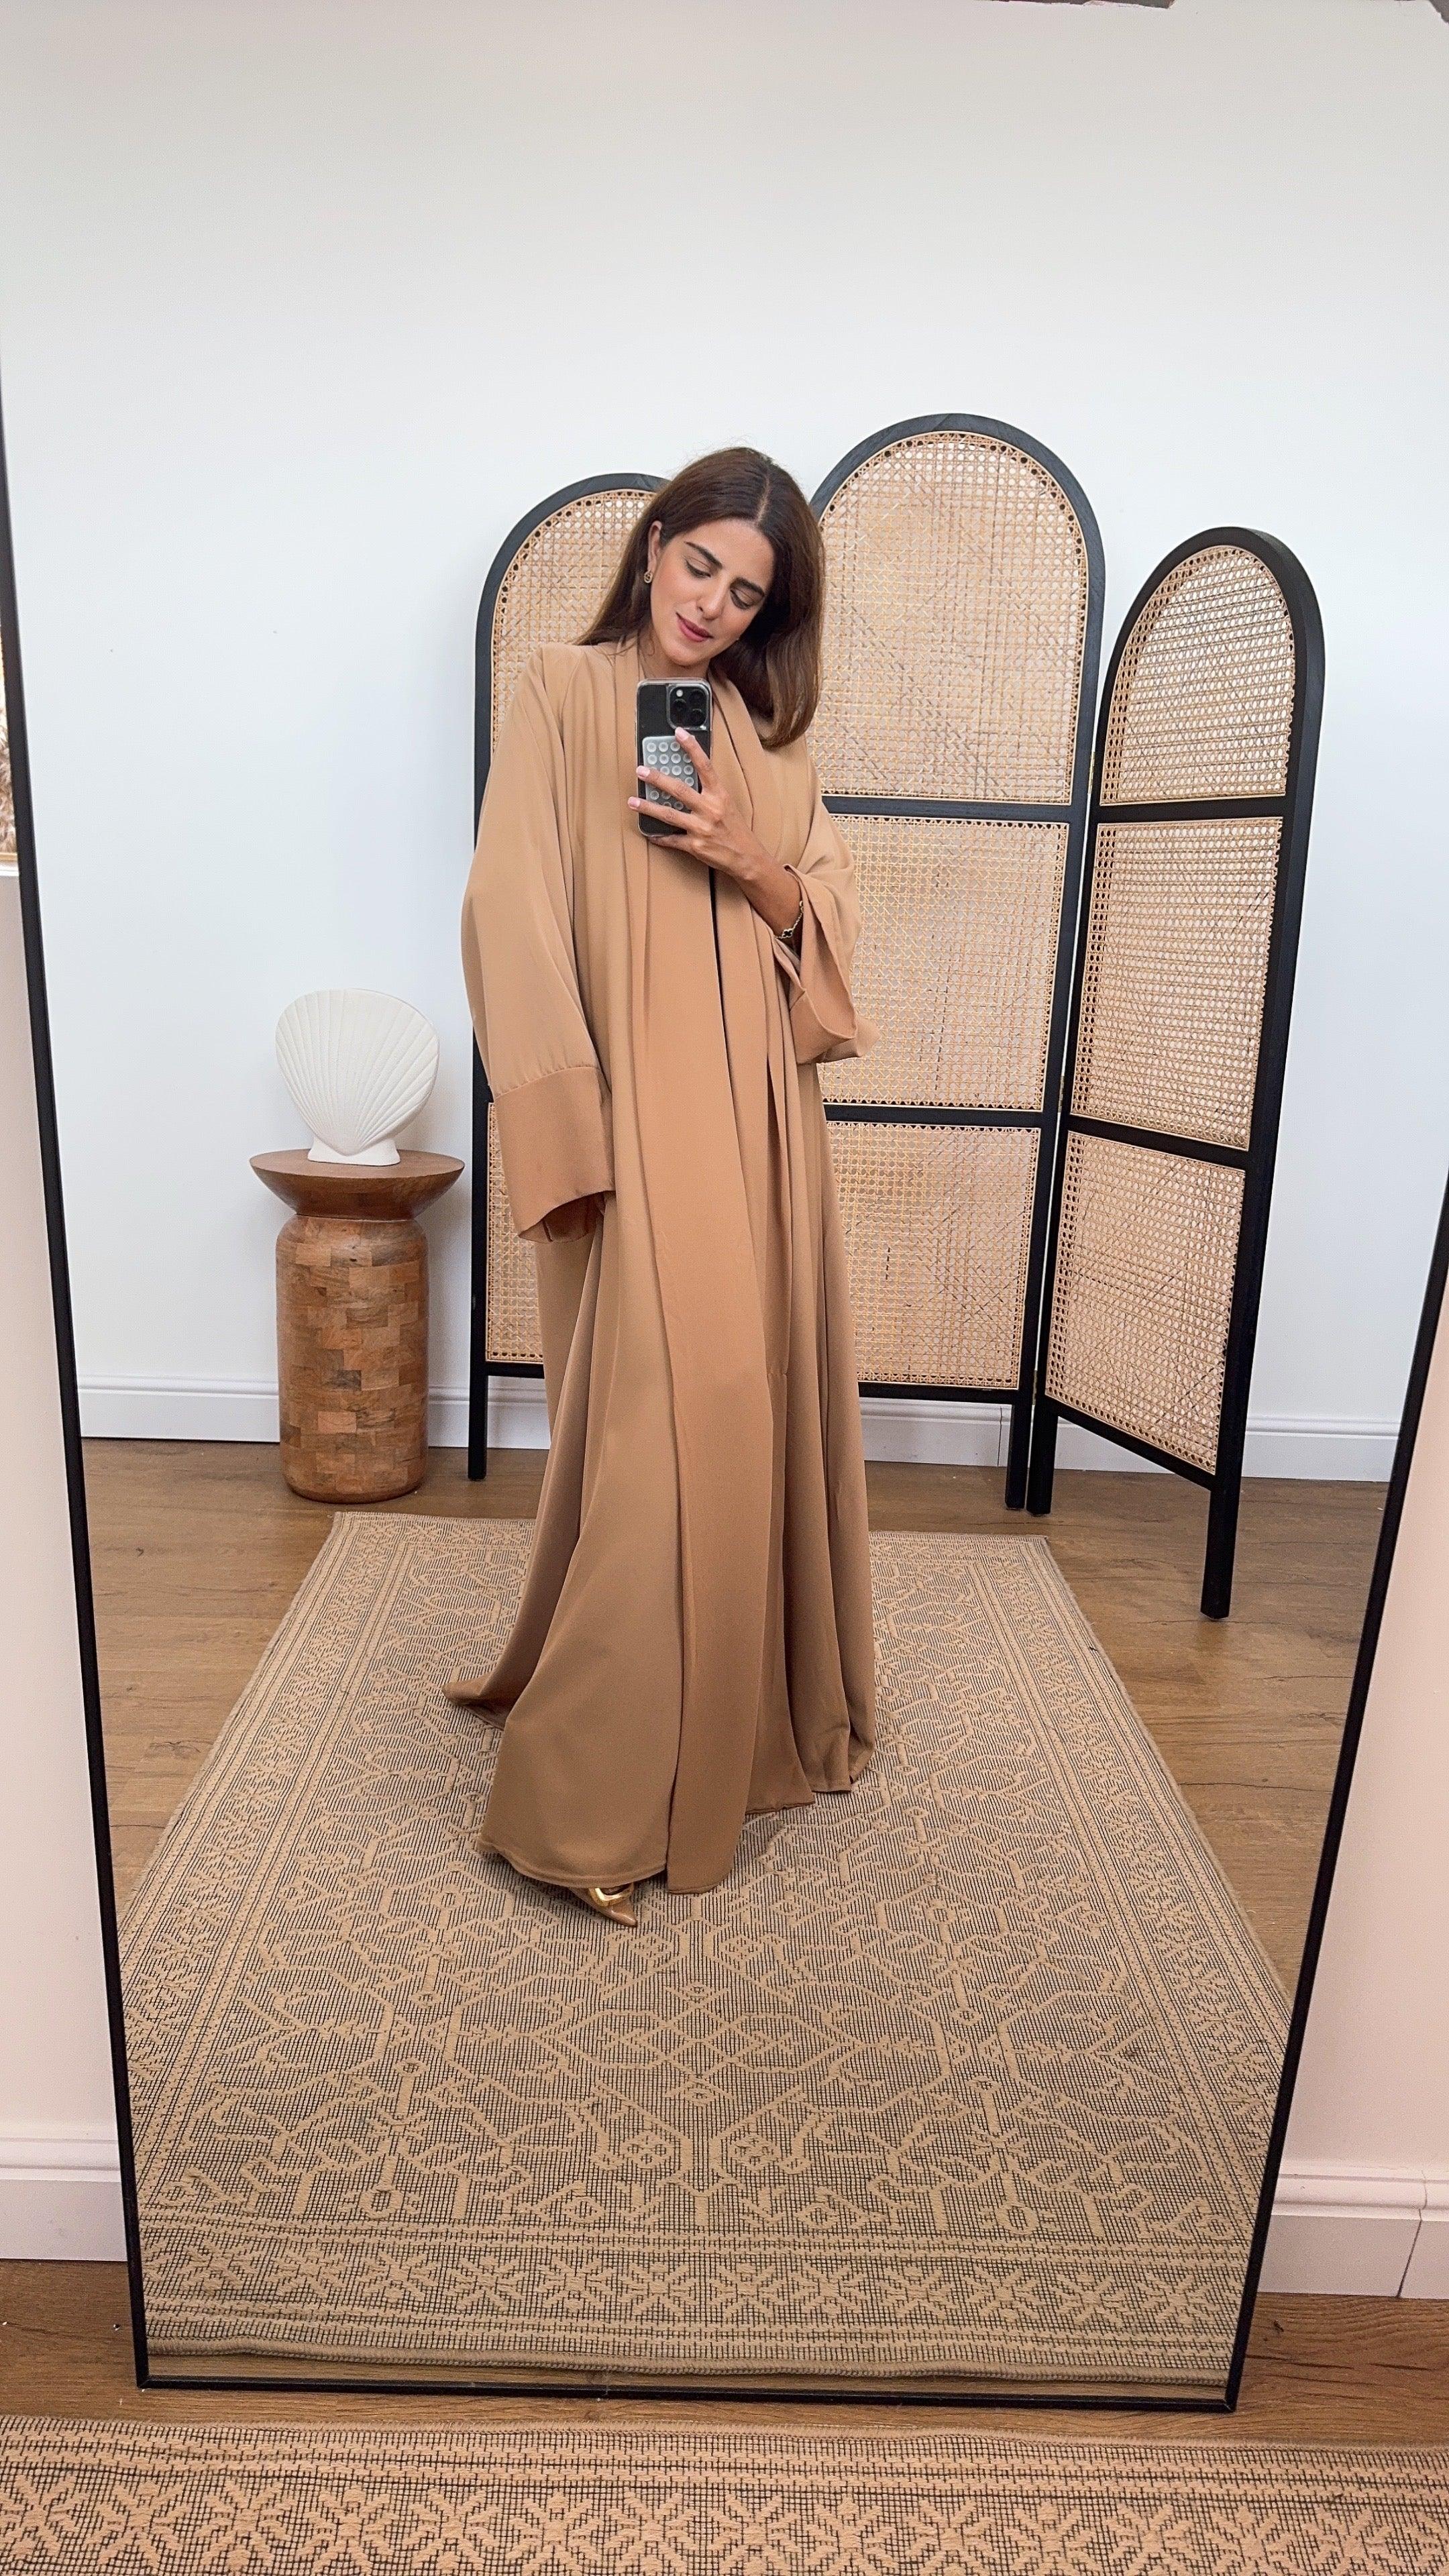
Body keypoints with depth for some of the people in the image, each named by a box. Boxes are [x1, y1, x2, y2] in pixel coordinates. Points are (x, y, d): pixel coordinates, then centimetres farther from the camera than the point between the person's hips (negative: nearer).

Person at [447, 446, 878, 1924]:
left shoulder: (770, 730, 17)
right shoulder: (563, 692, 3)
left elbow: (828, 928, 13)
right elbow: (516, 917, -7)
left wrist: (751, 863, -9)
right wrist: (563, 1126, -16)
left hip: (756, 1120, 5)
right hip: (632, 1123, -5)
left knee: (752, 1411, 11)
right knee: (652, 1430, -10)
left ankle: (755, 1712, 31)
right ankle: (584, 1797, 3)